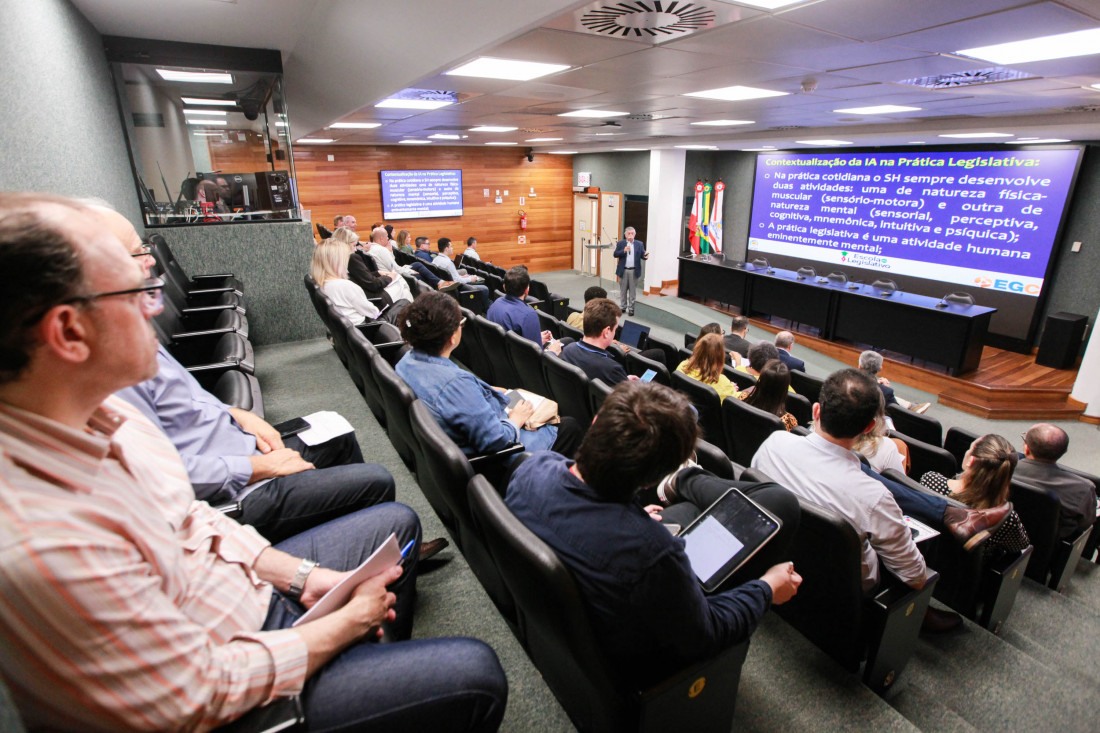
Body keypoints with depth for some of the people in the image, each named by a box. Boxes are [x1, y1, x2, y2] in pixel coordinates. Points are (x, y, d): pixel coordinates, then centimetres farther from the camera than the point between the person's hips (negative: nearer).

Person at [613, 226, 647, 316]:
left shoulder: (640, 244, 4)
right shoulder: (620, 243, 2)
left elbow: (642, 254, -3)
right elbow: (615, 254, -6)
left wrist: (645, 256, -27)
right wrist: (624, 251, -22)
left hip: (634, 271, 0)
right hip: (623, 270, 0)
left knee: (633, 291, 4)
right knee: (623, 290, 11)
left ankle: (631, 308, 11)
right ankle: (623, 307, 23)